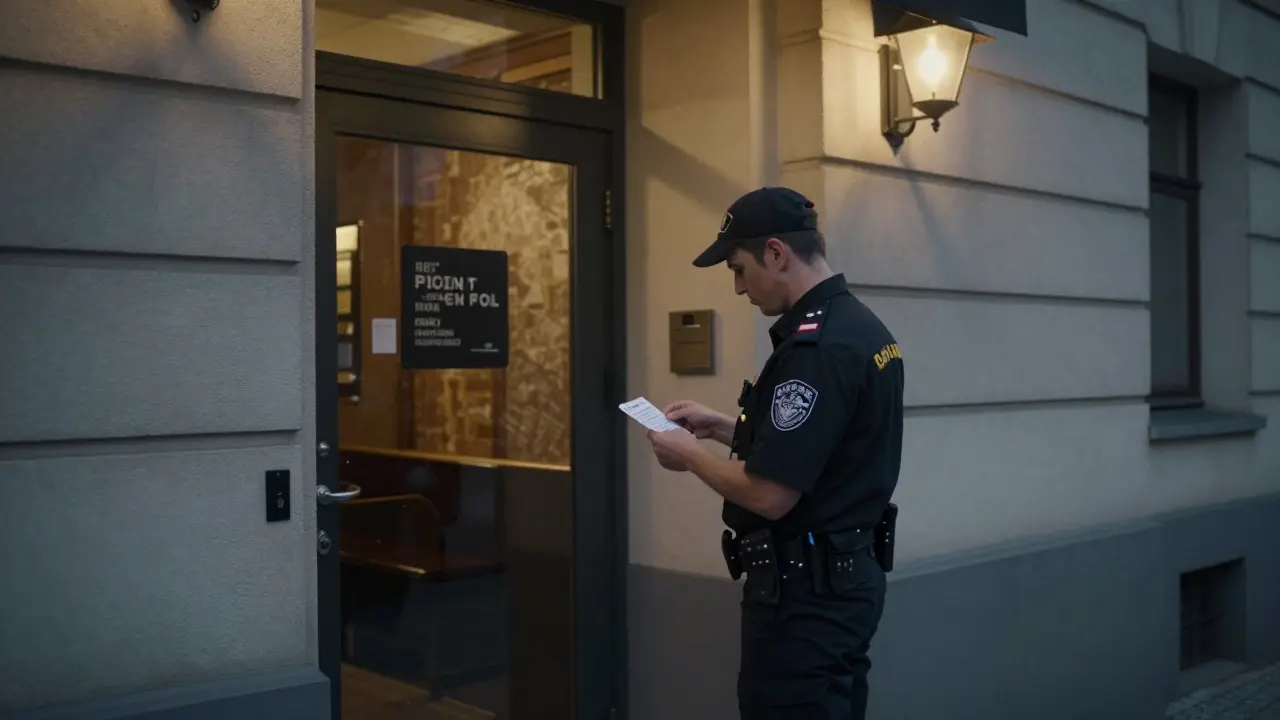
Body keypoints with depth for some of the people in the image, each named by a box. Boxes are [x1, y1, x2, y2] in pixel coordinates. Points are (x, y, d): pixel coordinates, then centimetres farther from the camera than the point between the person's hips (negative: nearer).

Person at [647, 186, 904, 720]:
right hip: (847, 574, 10)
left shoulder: (817, 348, -23)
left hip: (806, 590, -10)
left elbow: (768, 493, -25)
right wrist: (723, 427, 14)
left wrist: (691, 455, -8)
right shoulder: (861, 326, 9)